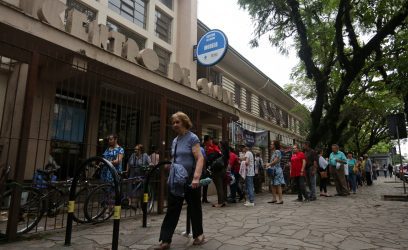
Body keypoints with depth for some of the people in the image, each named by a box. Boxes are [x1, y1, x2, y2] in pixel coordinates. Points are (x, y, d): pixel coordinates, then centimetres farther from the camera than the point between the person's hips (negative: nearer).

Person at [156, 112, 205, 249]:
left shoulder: (192, 138, -10)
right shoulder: (174, 141, 12)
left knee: (194, 209, 11)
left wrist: (196, 178, -29)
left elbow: (200, 159, -18)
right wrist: (171, 175, 16)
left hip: (190, 181, -6)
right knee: (172, 210, 6)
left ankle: (199, 234, 31)